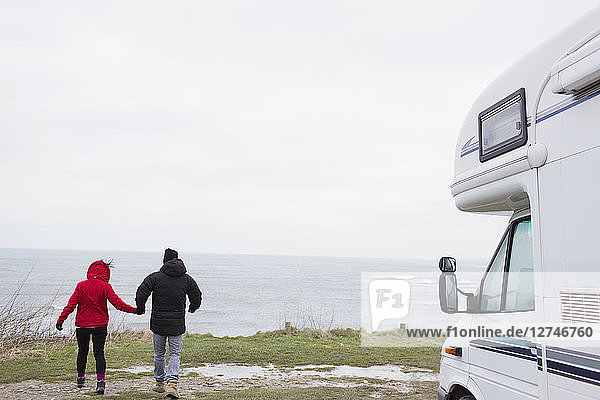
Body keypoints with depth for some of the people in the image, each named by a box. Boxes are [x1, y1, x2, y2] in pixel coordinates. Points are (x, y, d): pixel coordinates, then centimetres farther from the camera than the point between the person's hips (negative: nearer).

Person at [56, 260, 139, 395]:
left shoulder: (81, 285, -3)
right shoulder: (105, 287, -8)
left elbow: (71, 304, -7)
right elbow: (118, 303, -13)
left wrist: (61, 320, -3)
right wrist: (135, 310, -8)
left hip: (82, 324, 2)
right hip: (100, 325, -1)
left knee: (82, 351, 18)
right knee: (99, 353, 1)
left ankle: (80, 378, 33)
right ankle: (100, 381, -12)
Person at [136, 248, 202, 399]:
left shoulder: (155, 277, -5)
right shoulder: (187, 279, 1)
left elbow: (140, 294, -11)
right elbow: (197, 296, 7)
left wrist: (141, 308, 9)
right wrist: (193, 307, 28)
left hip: (158, 323, 0)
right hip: (177, 324, 0)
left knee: (159, 354, 16)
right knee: (175, 354, 5)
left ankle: (159, 383, 28)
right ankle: (172, 383, -13)